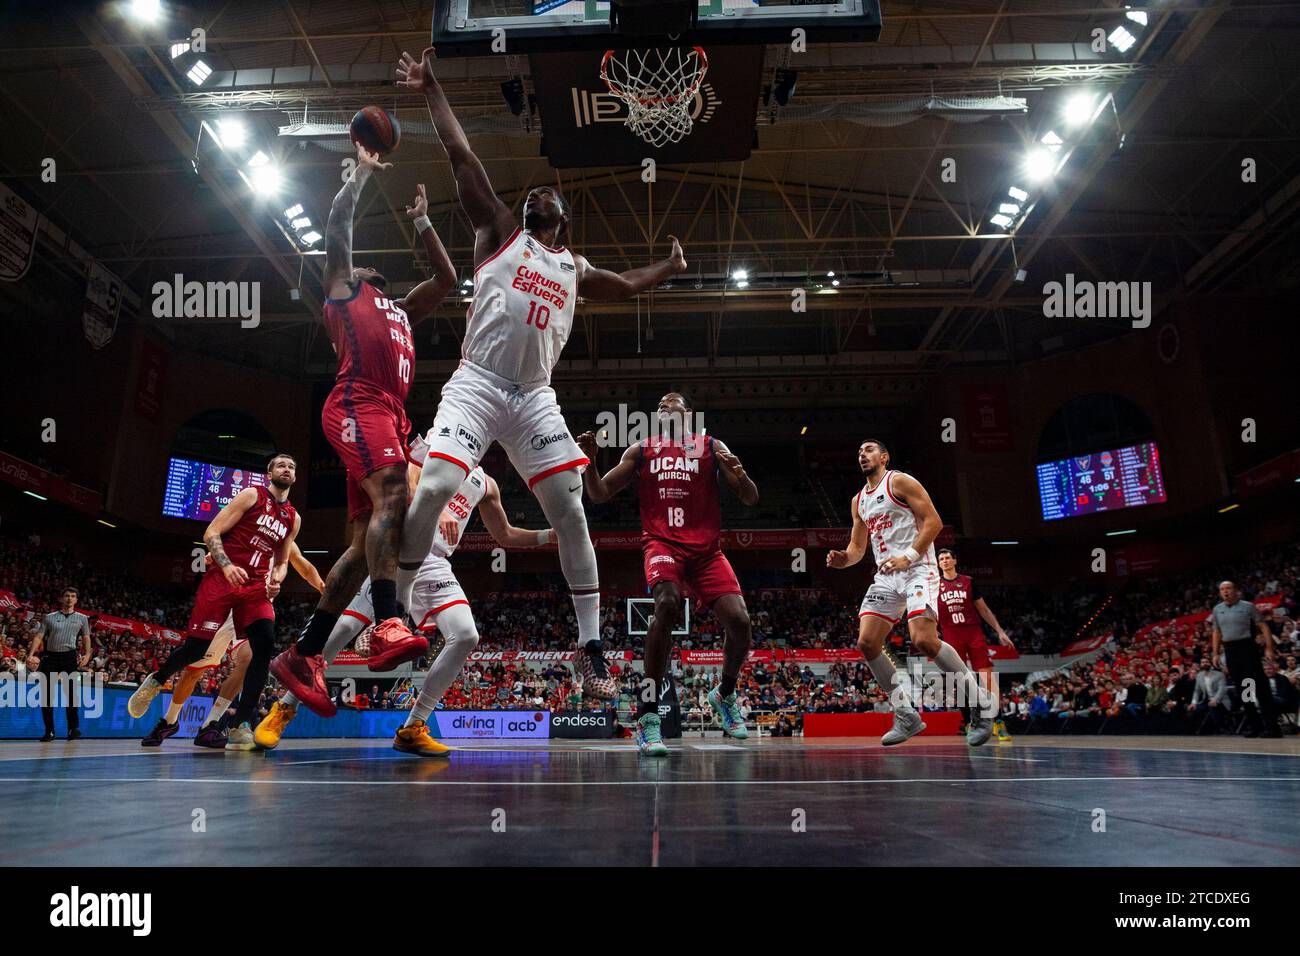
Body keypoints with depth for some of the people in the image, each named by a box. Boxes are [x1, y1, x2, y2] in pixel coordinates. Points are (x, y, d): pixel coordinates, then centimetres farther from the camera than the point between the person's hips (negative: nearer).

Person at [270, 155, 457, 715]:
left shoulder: (399, 311, 37)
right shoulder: (342, 288, 20)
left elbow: (446, 278, 40)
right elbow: (337, 223, 10)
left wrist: (422, 222, 42)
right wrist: (361, 174, 21)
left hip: (389, 416, 8)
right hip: (357, 406, -7)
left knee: (366, 542, 0)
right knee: (392, 499, -30)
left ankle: (302, 657, 3)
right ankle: (388, 625, -43)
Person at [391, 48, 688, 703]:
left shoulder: (576, 269, 21)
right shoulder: (499, 232, 12)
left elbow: (626, 285, 40)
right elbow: (462, 157, 7)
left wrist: (670, 268, 43)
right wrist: (431, 91, 5)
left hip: (535, 398, 3)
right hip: (476, 385, -3)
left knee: (570, 512, -5)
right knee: (432, 490, -20)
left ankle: (590, 647, 3)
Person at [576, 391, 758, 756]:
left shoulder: (712, 447, 13)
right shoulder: (641, 450, 15)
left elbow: (750, 499, 7)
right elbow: (599, 494, 11)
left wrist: (740, 473, -15)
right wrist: (589, 460, -8)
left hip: (706, 547, 2)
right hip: (662, 542, -1)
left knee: (739, 621, -13)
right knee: (667, 604, -32)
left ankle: (724, 695, 21)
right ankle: (647, 716, -27)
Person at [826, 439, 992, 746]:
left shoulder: (900, 481, -1)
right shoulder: (859, 500, 21)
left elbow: (934, 521, -9)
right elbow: (858, 547, 22)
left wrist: (908, 557, -19)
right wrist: (843, 559, -2)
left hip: (917, 569, -7)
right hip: (885, 575, 7)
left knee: (924, 640, -23)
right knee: (866, 643, -8)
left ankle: (980, 706, -4)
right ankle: (907, 716, 2)